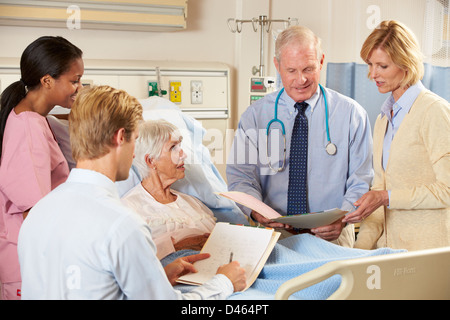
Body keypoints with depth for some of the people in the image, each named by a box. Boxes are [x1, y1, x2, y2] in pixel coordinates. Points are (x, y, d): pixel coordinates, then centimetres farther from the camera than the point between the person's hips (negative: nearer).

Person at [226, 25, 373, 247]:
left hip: (331, 236, 0)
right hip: (274, 234, 1)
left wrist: (342, 218, -17)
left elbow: (361, 181, 3)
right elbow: (240, 175, 3)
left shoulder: (352, 114, 4)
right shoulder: (255, 115, 6)